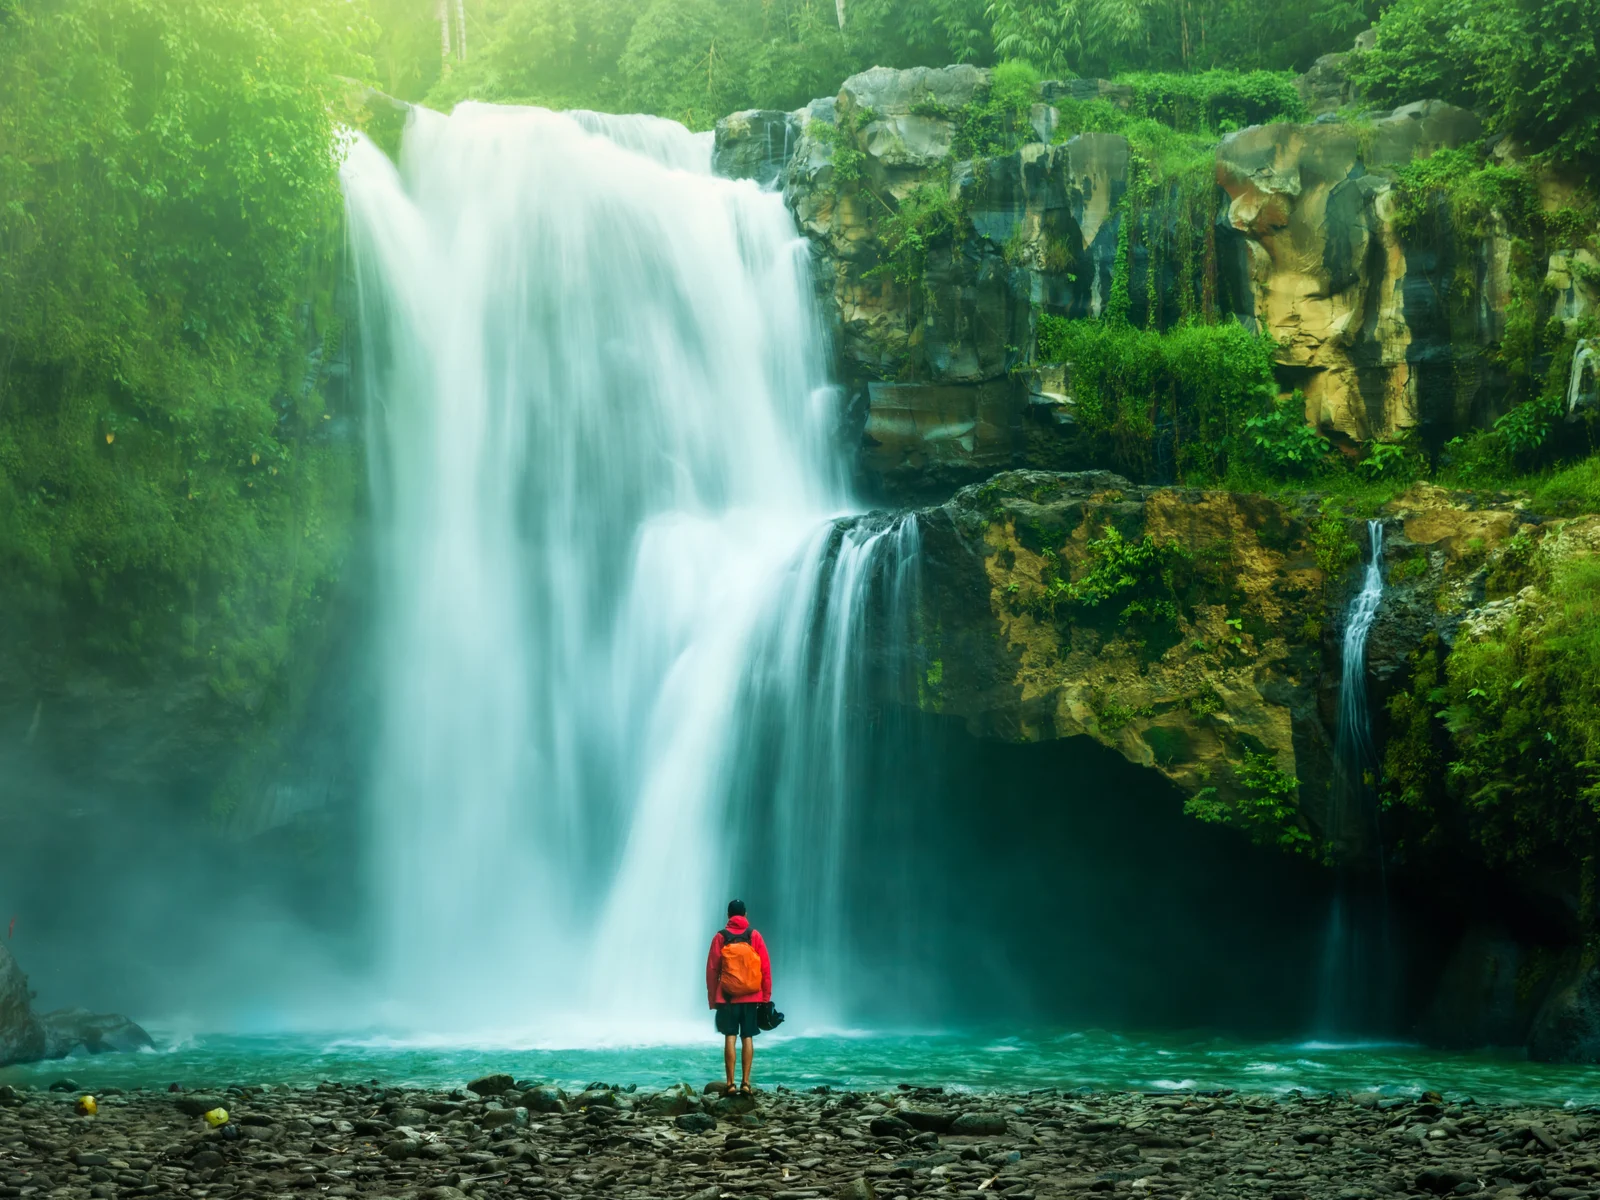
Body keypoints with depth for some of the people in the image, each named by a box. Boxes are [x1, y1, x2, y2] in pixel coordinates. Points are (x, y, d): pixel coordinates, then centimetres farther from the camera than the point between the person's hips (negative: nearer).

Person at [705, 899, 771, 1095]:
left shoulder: (720, 938, 0)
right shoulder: (754, 936, 1)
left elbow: (712, 970, 0)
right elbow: (766, 968, 0)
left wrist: (712, 998, 7)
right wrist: (766, 996, 6)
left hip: (727, 997, -1)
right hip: (751, 997, 1)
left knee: (730, 1037, 0)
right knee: (747, 1038, 4)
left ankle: (730, 1083, -5)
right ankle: (746, 1082, -1)